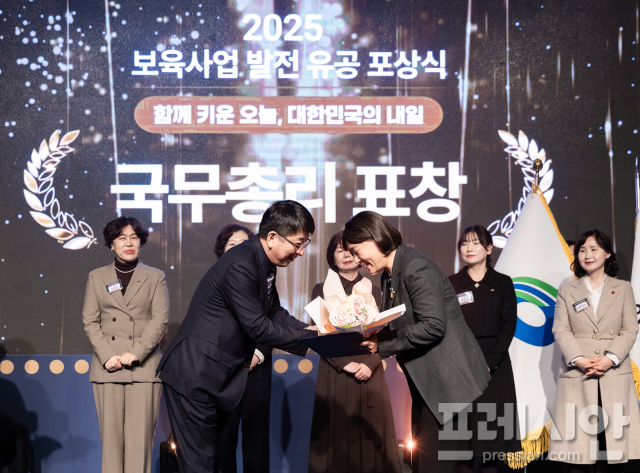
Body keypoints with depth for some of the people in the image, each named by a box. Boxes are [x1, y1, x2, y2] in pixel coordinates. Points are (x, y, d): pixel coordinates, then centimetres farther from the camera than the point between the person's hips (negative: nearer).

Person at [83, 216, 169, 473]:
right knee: (111, 435, 0)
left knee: (140, 435, -5)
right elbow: (90, 321, 7)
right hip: (107, 368, 1)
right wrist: (108, 356, -7)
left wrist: (136, 354, -11)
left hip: (144, 367, -1)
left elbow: (160, 319, 1)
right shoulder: (96, 277, 14)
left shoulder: (156, 277, 10)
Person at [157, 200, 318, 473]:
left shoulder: (262, 262, 6)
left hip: (215, 377, 10)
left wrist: (314, 331, -1)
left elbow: (274, 312, 13)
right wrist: (308, 340, -16)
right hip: (194, 377, -10)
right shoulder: (240, 266, -24)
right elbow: (257, 326, -23)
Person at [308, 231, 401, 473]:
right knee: (337, 436, -3)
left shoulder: (373, 291, 12)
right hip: (335, 374, -2)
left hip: (370, 374, 2)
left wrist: (370, 364, -12)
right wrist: (345, 363, -13)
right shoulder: (322, 290, 5)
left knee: (372, 432, 0)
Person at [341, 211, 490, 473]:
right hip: (426, 382, 10)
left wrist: (382, 344, -23)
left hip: (447, 378, -10)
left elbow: (433, 326, -26)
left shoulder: (416, 267, -17)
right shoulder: (389, 274, 13)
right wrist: (369, 335, -3)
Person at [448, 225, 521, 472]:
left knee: (496, 425, -1)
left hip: (495, 364, 0)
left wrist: (488, 363, -10)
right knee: (466, 428, -4)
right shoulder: (451, 284, 7)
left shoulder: (502, 283, 7)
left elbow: (508, 326, 1)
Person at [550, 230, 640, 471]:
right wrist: (578, 359, -13)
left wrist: (610, 359, -11)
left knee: (613, 439, -2)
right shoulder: (567, 291, 12)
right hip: (577, 376, 0)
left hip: (614, 374, 0)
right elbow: (561, 330, 3)